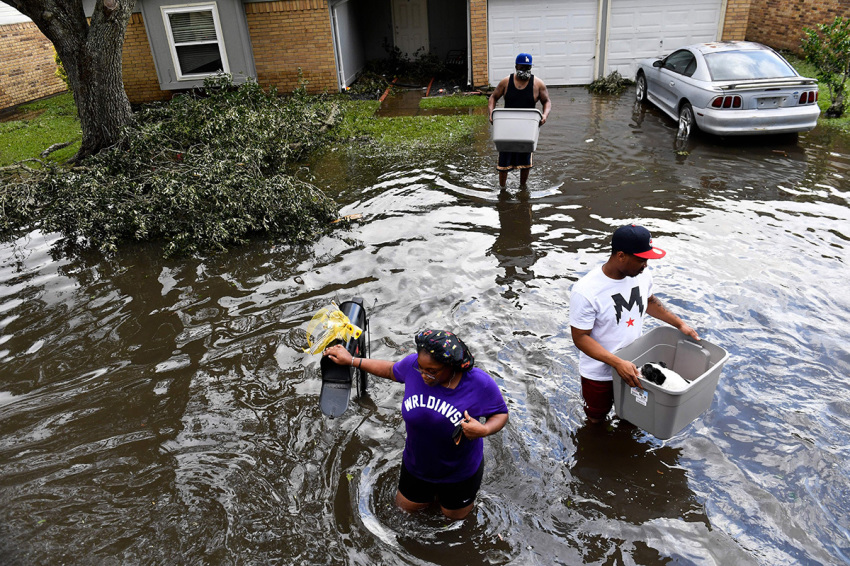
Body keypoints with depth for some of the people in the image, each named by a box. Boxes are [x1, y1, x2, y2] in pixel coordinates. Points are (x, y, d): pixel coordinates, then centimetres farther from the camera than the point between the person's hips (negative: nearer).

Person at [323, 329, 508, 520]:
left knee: (454, 515, 24)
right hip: (417, 464, 3)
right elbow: (391, 370, -1)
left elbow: (501, 413, -15)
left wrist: (483, 430, -37)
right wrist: (351, 360, 1)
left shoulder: (480, 384, -31)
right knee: (405, 506, 25)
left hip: (459, 473, -2)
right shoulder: (413, 364, -23)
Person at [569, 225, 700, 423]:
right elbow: (580, 338, -25)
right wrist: (618, 363, -32)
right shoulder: (585, 292, -31)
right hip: (599, 374, -5)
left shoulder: (642, 275, -11)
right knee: (597, 419, 19)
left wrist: (680, 324, 7)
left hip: (633, 366, 5)